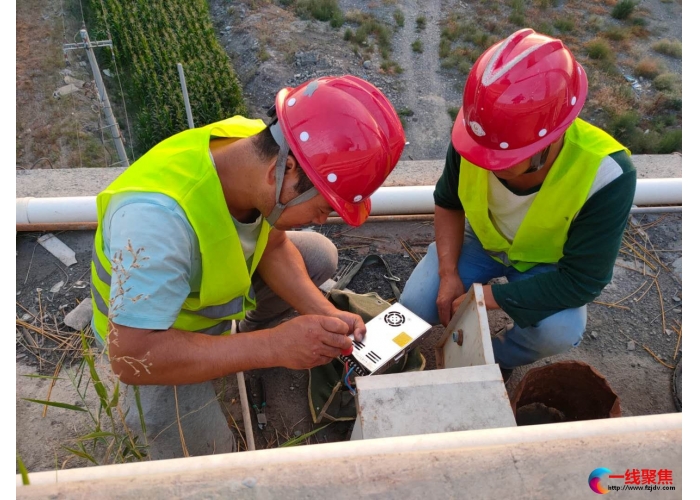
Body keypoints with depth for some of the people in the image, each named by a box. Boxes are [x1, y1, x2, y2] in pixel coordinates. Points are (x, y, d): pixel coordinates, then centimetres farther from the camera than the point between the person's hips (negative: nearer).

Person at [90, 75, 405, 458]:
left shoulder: (261, 146, -21)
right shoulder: (156, 218, -42)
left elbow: (274, 246, -5)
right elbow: (131, 358, -37)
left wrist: (324, 313, -18)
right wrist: (274, 347, -39)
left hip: (220, 282, 6)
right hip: (155, 334, -5)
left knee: (320, 255, 2)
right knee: (199, 451, -25)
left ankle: (248, 331, 21)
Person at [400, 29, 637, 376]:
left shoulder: (605, 175, -37)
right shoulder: (474, 136, -30)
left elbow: (581, 280, -28)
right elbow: (448, 203, -8)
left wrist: (489, 297, -29)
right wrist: (449, 274, -19)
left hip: (547, 262, -1)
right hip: (480, 239, 2)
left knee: (560, 332, -28)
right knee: (415, 307, -14)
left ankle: (496, 357, 5)